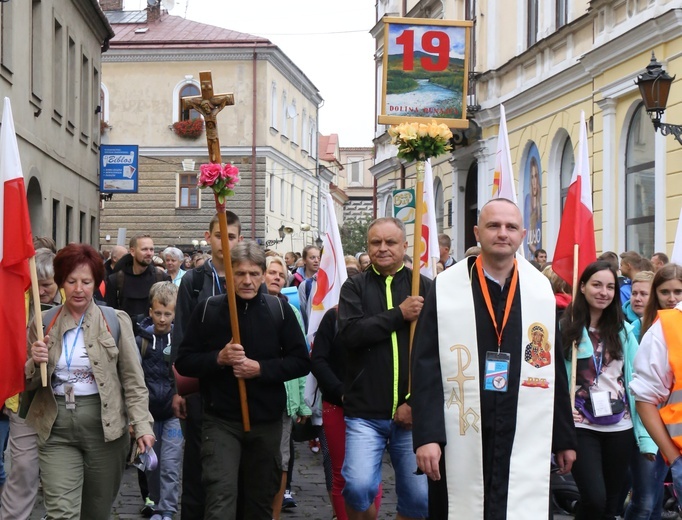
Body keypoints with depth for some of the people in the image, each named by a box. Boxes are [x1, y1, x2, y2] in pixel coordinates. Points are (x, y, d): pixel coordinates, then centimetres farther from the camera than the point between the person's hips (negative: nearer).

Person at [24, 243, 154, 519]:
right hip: (57, 430, 0)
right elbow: (28, 383, 11)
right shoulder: (43, 323, 4)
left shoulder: (115, 321, 0)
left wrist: (142, 424, -12)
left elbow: (133, 380, -1)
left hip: (104, 426, 0)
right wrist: (35, 363, -11)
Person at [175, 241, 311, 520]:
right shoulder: (208, 309, -1)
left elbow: (301, 361, 0)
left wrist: (261, 369, -14)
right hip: (221, 420, -2)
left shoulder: (280, 310, 1)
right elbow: (183, 362, 1)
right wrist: (218, 358, -16)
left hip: (266, 421, 2)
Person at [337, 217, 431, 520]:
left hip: (412, 413, 1)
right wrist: (399, 315, -15)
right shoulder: (355, 287, 6)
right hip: (365, 412, -1)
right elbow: (349, 333, -12)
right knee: (359, 486, -15)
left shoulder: (425, 288, 5)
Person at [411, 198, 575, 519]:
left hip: (524, 441, 1)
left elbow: (554, 370, 11)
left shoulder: (541, 290, 7)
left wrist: (564, 437, 12)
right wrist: (426, 435, -12)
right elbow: (425, 368, -5)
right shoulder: (446, 288, -1)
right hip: (459, 440, -1)